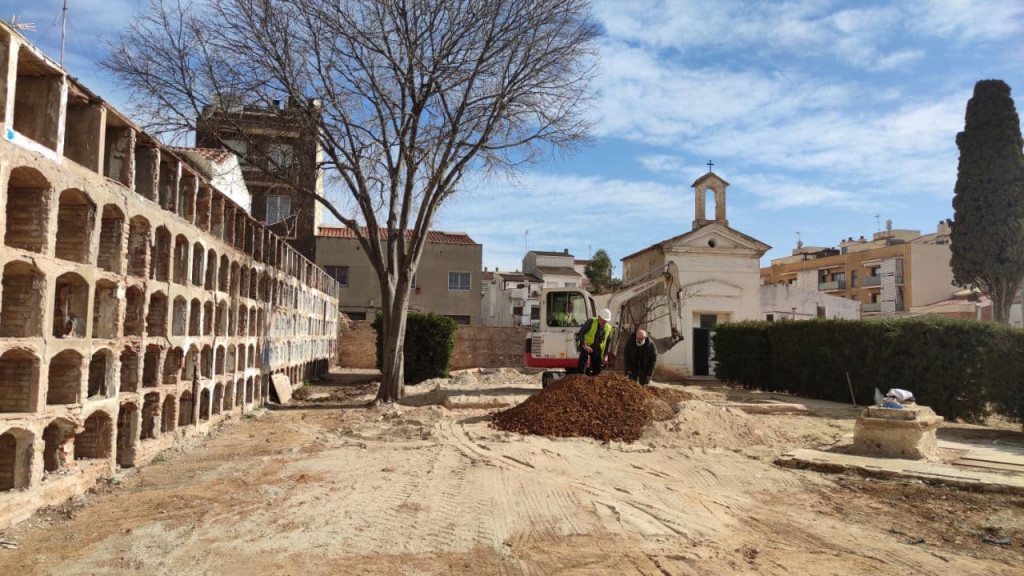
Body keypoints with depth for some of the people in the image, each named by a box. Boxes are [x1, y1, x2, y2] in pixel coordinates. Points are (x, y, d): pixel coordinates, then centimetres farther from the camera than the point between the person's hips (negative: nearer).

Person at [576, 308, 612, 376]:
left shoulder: (608, 328, 5)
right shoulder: (591, 322, -11)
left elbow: (607, 343, 14)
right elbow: (581, 333, -14)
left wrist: (605, 355, 9)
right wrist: (584, 345, -24)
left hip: (597, 349, 5)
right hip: (586, 346, -5)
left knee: (597, 370, 4)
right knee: (582, 366, -17)